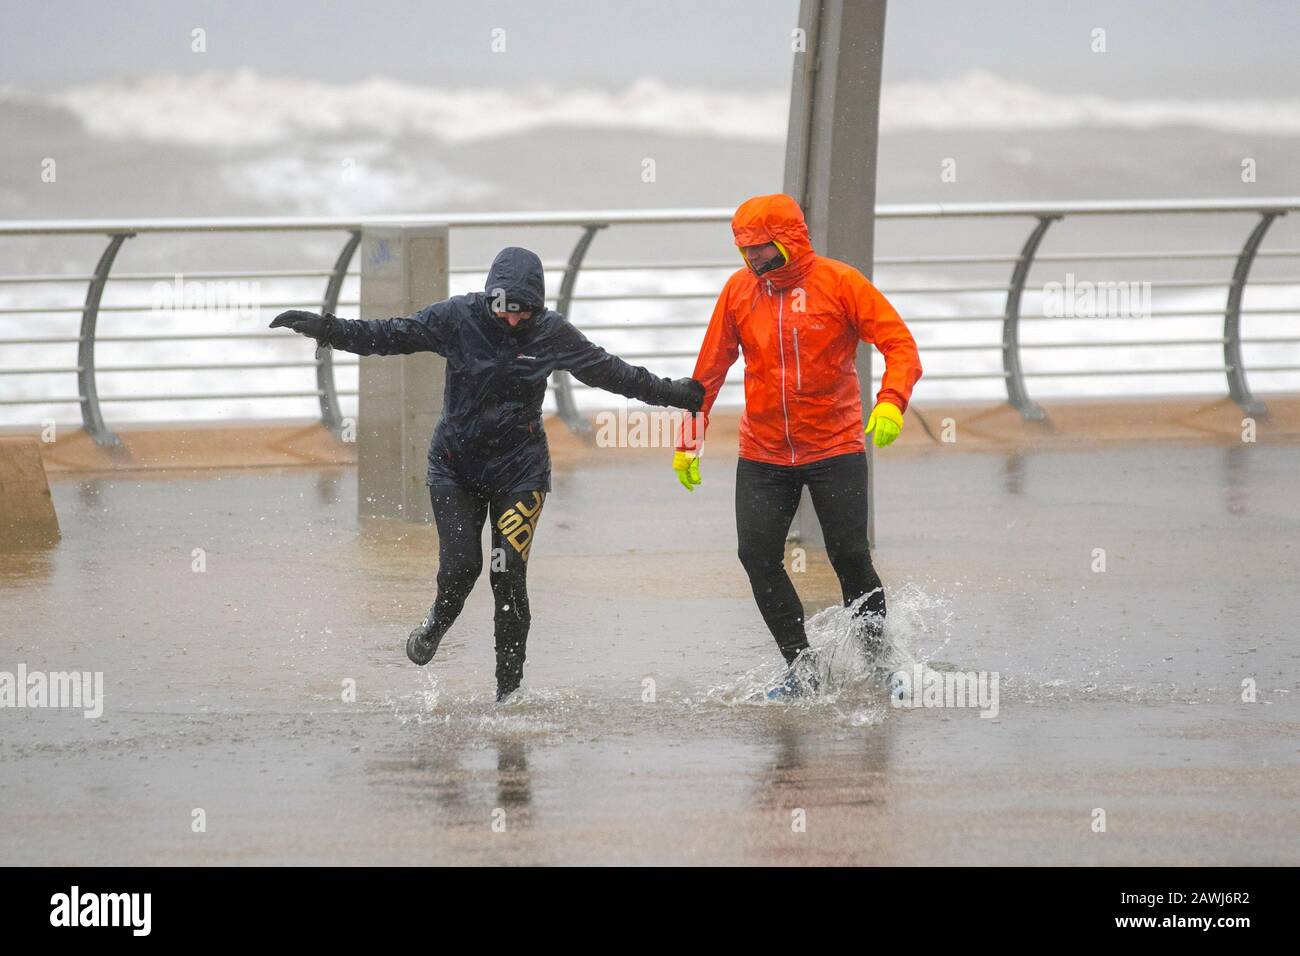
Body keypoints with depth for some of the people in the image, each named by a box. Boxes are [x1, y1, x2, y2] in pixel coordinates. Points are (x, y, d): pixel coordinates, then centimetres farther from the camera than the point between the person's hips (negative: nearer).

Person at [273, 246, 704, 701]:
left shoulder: (552, 333, -5)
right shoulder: (456, 318, -9)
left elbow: (609, 371, 8)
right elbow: (389, 335, -5)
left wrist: (672, 393, 12)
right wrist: (325, 329, -15)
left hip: (519, 468, 0)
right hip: (455, 463, 0)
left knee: (508, 576, -9)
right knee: (460, 565, -12)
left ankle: (509, 689, 0)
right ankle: (437, 623, 24)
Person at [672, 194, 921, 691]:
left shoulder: (838, 282, -8)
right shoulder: (738, 290, 2)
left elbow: (900, 345, -10)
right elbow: (709, 371, 11)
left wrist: (890, 402, -27)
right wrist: (688, 442, 10)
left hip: (835, 449, -3)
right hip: (762, 457, 3)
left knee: (849, 556, -7)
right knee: (757, 555, -8)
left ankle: (875, 656, 13)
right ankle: (801, 664, 3)